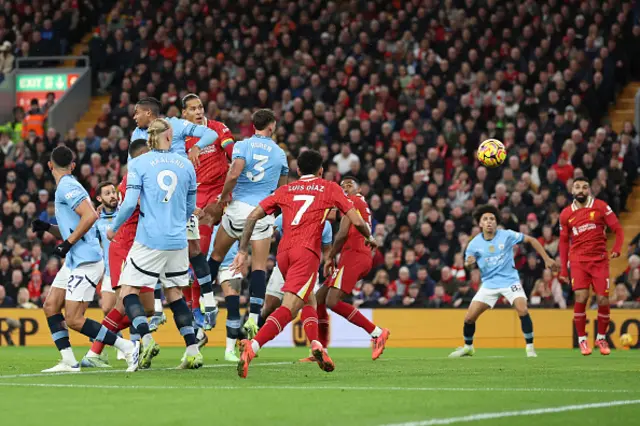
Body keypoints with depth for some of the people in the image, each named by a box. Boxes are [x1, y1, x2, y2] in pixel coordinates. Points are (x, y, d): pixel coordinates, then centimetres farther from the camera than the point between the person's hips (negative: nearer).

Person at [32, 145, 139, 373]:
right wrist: (47, 227, 9)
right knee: (50, 306, 8)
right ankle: (68, 361, 7)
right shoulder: (68, 187, 18)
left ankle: (127, 347, -7)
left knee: (73, 320, -11)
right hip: (73, 261, 10)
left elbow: (90, 216, -26)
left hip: (85, 262, -10)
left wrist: (68, 243, -20)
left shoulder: (66, 188, -12)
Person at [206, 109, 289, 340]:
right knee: (259, 267, -1)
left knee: (217, 255, 16)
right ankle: (253, 317, -12)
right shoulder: (279, 153, 10)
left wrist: (221, 200, -4)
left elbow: (233, 175, -16)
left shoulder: (243, 146, -1)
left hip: (239, 207, -1)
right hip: (264, 213, 1)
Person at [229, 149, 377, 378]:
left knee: (307, 300, 26)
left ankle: (316, 344, 6)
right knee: (289, 307, -16)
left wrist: (242, 251, 15)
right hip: (307, 252, -5)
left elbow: (252, 216, 13)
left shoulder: (285, 190, 21)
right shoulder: (329, 188, 14)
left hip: (284, 252, 5)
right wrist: (370, 238, 30)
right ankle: (252, 346, -36)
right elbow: (357, 221, 10)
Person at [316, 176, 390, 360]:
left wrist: (330, 257, 3)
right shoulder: (364, 206, 29)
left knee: (333, 301, -21)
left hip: (354, 255, -10)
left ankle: (376, 333, -23)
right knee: (319, 298, 11)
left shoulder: (352, 201, 2)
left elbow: (343, 234, -8)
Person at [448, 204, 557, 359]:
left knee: (522, 310, -25)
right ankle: (468, 347, 23)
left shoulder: (506, 235, -11)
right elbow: (467, 263, 3)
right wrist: (469, 263, -23)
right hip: (489, 284, 2)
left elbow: (531, 240, -3)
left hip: (509, 281, -2)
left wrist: (547, 259, -6)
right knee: (469, 318, -3)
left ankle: (530, 347, -12)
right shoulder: (475, 243, -6)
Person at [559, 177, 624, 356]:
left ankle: (601, 338, 15)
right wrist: (563, 269, 10)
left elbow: (618, 229, 1)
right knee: (581, 298, -15)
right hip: (578, 261, 0)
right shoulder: (566, 214, 6)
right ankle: (582, 339, -2)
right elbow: (564, 242, 13)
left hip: (600, 260, 0)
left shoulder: (601, 207, -1)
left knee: (603, 300, -4)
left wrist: (616, 249, -17)